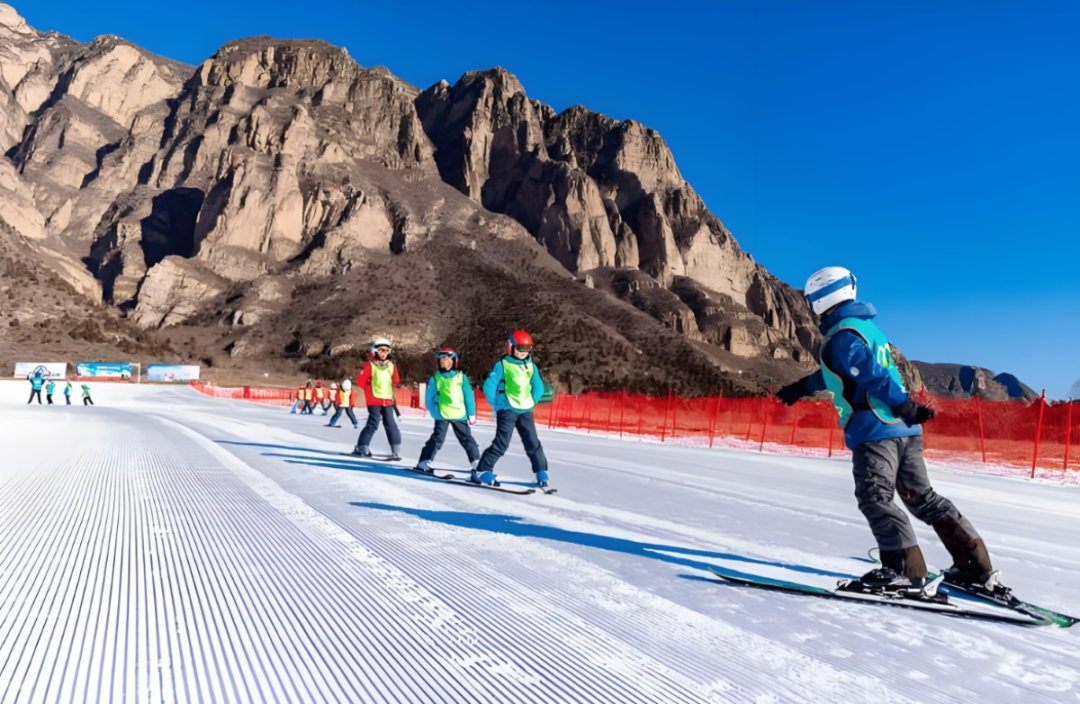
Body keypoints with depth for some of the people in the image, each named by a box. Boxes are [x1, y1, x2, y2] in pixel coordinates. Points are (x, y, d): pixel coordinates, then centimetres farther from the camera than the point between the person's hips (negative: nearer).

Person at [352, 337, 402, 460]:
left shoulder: (391, 366, 8)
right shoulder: (369, 365, -4)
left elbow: (396, 381, 20)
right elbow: (360, 381, -5)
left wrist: (387, 388, 9)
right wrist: (371, 389, 0)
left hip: (388, 401, 4)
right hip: (374, 400, -4)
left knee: (391, 425, 1)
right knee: (373, 423, -9)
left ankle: (396, 451, 1)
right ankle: (361, 448, 3)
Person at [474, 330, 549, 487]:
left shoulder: (531, 367, 9)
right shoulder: (502, 365, -6)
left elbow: (538, 387, 14)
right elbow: (488, 386, -8)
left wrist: (531, 403, 4)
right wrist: (496, 405, -4)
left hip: (526, 412, 4)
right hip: (507, 411, -4)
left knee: (533, 443, 3)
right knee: (501, 443, -6)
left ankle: (541, 473, 13)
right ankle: (482, 471, 5)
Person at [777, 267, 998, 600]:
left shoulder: (841, 336, -11)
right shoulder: (866, 324, 19)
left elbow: (873, 374, -23)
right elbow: (837, 372, 31)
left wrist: (904, 406, -26)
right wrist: (802, 387, 35)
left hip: (875, 429, -10)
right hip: (905, 430, 10)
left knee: (875, 498, -7)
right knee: (923, 497, 15)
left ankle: (908, 574, -11)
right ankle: (978, 568, 19)